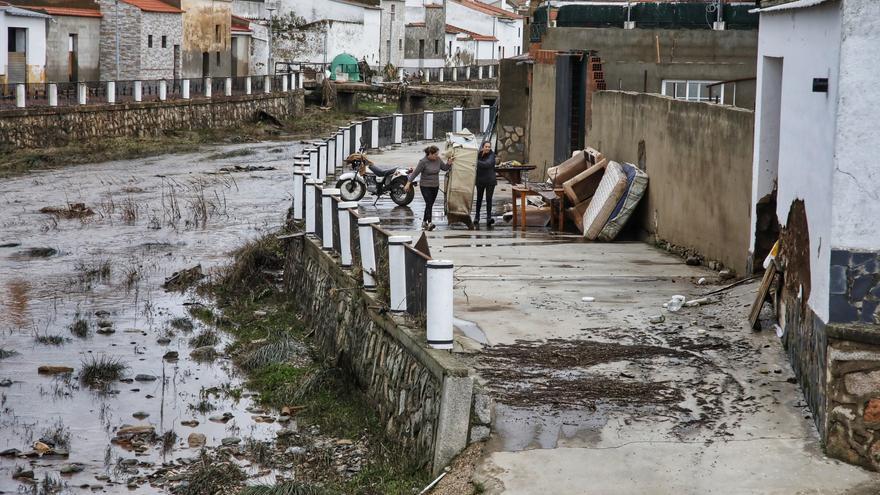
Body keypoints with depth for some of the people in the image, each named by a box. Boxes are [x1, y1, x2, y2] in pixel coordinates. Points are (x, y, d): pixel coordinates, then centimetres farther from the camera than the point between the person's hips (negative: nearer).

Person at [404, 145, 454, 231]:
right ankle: (429, 223, -26)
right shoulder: (423, 162, -15)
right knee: (429, 204, -18)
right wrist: (408, 183, -14)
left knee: (430, 205, 10)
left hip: (435, 186, 6)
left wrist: (449, 163, -7)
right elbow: (415, 173, -12)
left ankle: (424, 222, 23)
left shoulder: (438, 160, 1)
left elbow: (445, 168, 13)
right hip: (425, 186, -6)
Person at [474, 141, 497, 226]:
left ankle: (489, 218, -10)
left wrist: (477, 162, -24)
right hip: (480, 180, 3)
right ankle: (477, 217, 25)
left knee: (489, 199, -8)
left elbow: (488, 164, -24)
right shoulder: (479, 154, 3)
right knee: (479, 199, 12)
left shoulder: (492, 155, -9)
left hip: (490, 180, -3)